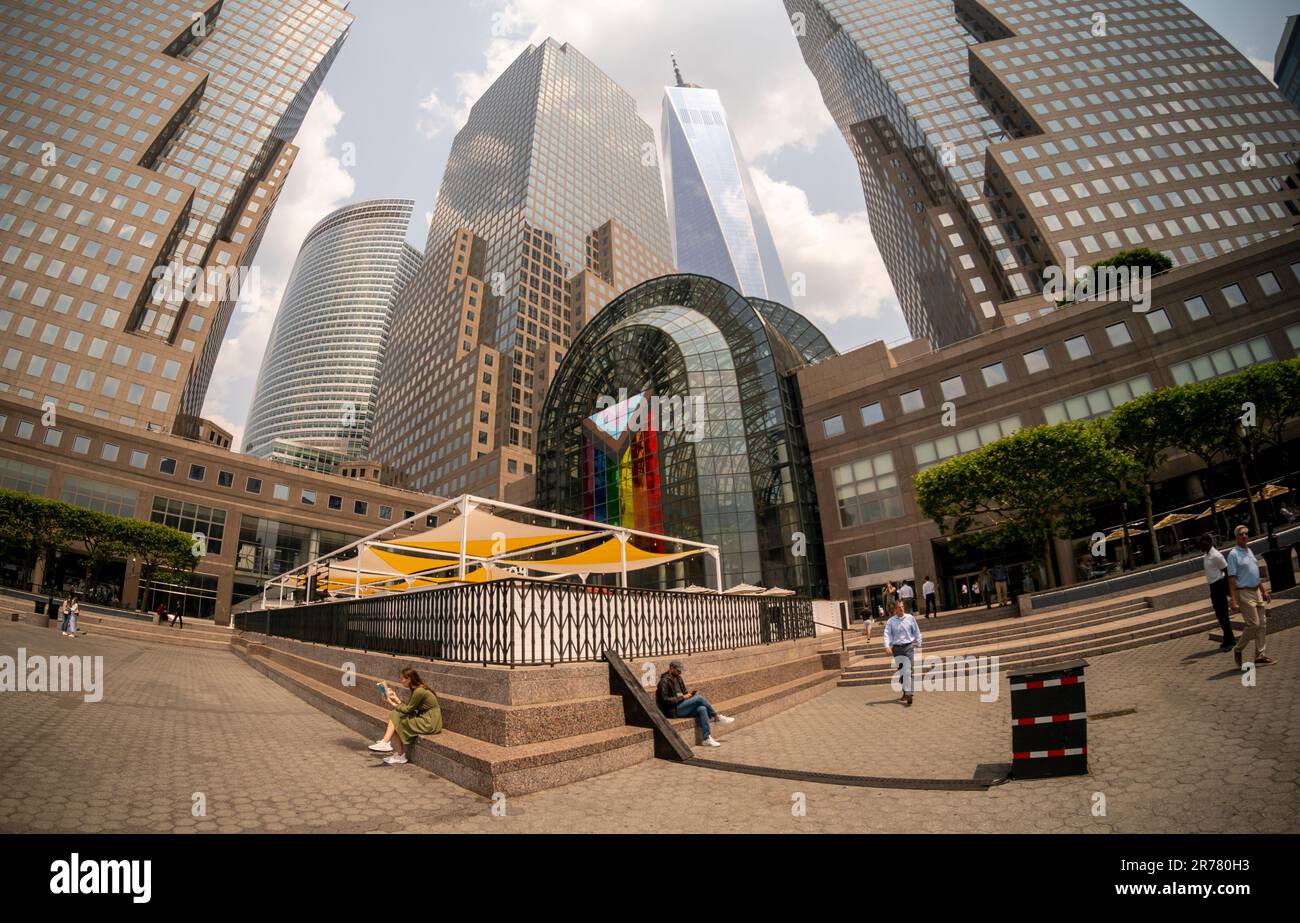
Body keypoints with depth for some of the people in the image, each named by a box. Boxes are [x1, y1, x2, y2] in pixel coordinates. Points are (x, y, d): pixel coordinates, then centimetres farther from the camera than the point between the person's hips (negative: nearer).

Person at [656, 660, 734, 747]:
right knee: (699, 698, -22)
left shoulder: (678, 679, 15)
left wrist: (688, 694, -2)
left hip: (681, 706, 8)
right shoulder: (664, 681, -12)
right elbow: (665, 700, -19)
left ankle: (707, 739, -22)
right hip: (673, 710, -8)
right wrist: (682, 697, -20)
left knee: (702, 709, -20)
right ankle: (717, 717, -6)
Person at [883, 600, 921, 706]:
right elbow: (887, 634, -6)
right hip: (897, 648, 2)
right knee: (900, 672, 10)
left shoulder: (910, 618, 2)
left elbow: (917, 632, 9)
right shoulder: (891, 621, 1)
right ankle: (905, 692, 25)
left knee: (907, 671, -10)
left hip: (908, 647, -2)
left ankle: (908, 695, -13)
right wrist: (887, 646, -20)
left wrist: (918, 644, 6)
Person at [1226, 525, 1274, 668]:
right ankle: (1237, 650, 8)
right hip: (1244, 592, -8)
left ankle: (1260, 656, 12)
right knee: (1253, 624, -9)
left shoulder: (1250, 551, 13)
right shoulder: (1233, 554, -12)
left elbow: (1255, 574, 22)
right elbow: (1231, 578, -15)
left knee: (1262, 623, 6)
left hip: (1256, 591, 8)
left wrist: (1264, 591, 19)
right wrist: (1234, 600, -19)